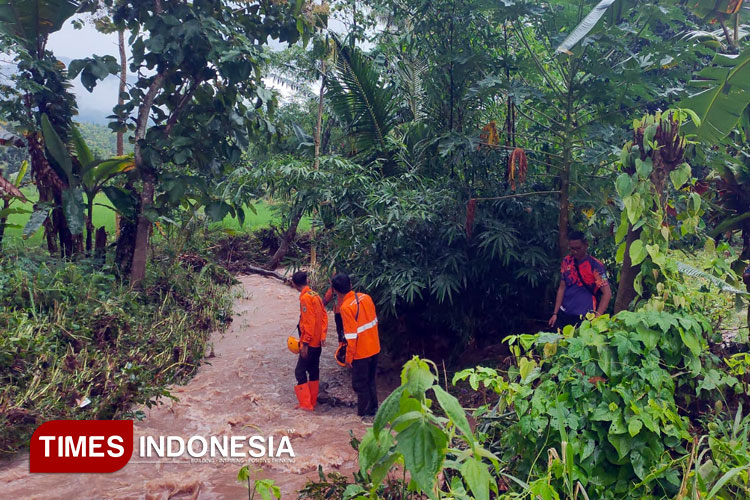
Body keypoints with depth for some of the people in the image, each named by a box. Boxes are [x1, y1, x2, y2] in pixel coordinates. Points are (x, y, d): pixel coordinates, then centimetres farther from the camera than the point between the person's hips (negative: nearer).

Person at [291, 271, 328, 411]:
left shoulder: (305, 298, -17)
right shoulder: (315, 295, 8)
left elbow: (309, 322, -21)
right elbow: (324, 317, 9)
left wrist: (304, 343, -19)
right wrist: (322, 336, 9)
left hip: (309, 343, -8)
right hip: (318, 342, 9)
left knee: (300, 371, -1)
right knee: (313, 370, 15)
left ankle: (306, 404, 2)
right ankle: (313, 401, 23)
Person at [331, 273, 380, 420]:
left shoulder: (346, 307, -22)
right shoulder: (365, 297, -2)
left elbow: (351, 336, -20)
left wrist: (349, 357, -10)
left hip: (361, 353, -7)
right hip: (374, 348, 7)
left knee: (359, 385, 9)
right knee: (370, 382, 21)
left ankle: (363, 414, 19)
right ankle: (373, 408, 33)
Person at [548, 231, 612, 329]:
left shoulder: (595, 266, -9)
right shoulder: (566, 262, 5)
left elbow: (607, 293, -11)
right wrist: (555, 313, 7)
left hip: (585, 318, -4)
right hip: (563, 315, 4)